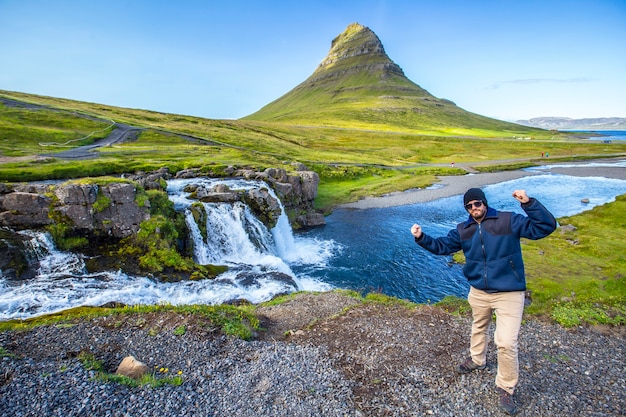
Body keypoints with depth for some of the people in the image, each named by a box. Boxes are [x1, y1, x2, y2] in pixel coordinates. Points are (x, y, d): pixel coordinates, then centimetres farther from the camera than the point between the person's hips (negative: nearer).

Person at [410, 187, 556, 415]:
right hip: (478, 292, 5)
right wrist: (422, 238, -7)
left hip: (509, 293, -5)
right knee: (478, 327, 26)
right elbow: (441, 246, 8)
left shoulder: (508, 221, -13)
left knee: (506, 342, -5)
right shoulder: (463, 230, 0)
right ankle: (477, 359, 54)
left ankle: (506, 388, 18)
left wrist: (529, 203, -32)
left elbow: (545, 227, -18)